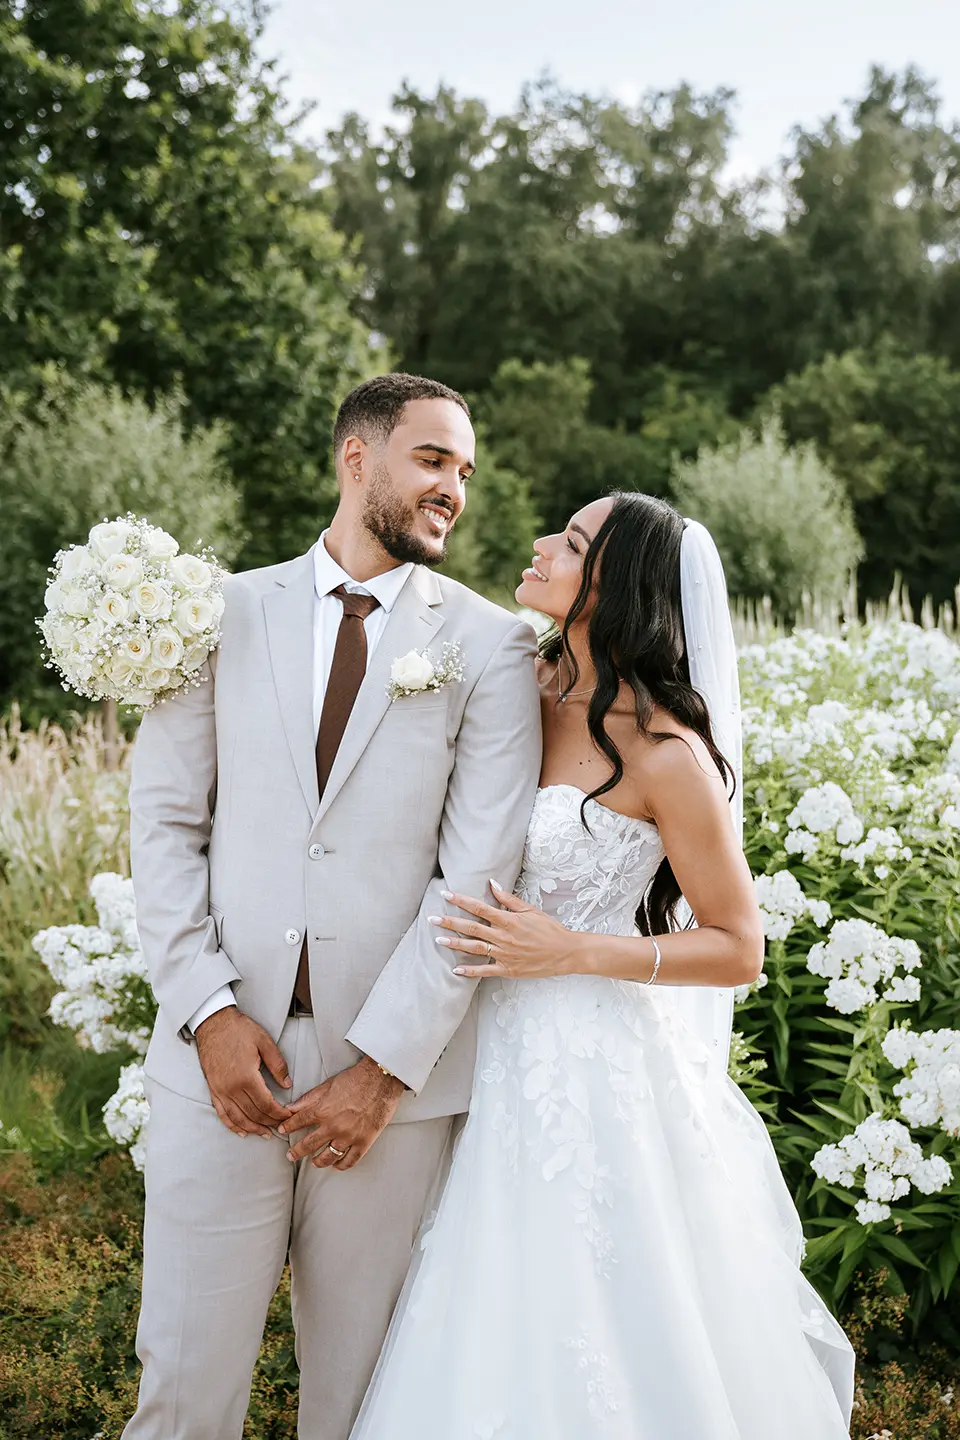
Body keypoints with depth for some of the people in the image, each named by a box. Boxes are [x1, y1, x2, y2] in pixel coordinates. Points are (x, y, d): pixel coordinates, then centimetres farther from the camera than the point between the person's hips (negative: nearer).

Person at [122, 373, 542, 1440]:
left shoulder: (490, 647, 2)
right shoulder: (229, 611, 7)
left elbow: (479, 874, -5)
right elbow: (163, 819, 4)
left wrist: (385, 1067, -10)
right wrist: (208, 1009, -7)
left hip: (397, 1068, -1)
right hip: (223, 1054, 1)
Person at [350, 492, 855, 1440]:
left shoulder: (666, 751, -18)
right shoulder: (530, 687, 0)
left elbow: (738, 949, -11)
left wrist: (570, 952, -19)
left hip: (600, 1066, -6)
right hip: (507, 1051, 6)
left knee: (596, 1343, 8)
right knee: (501, 1340, 19)